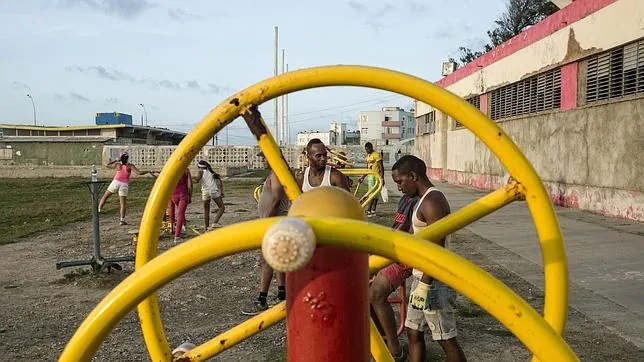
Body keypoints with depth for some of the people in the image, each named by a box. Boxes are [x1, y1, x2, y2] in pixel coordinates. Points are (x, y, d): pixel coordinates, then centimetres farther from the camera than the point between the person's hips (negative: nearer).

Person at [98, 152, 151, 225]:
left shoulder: (117, 165, 2)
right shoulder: (130, 166, -4)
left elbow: (107, 165, 18)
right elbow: (139, 173, -11)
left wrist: (115, 160, 19)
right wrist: (148, 171, 0)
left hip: (116, 182, 1)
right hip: (124, 185, -1)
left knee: (105, 196, 21)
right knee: (123, 203, 0)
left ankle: (99, 210, 20)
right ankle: (122, 220, -5)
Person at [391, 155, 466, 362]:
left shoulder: (432, 201, -18)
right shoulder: (426, 199, 14)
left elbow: (437, 248, -23)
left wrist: (424, 285, -23)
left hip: (434, 281, -10)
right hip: (422, 277, 10)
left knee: (446, 339, -1)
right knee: (414, 332, 15)